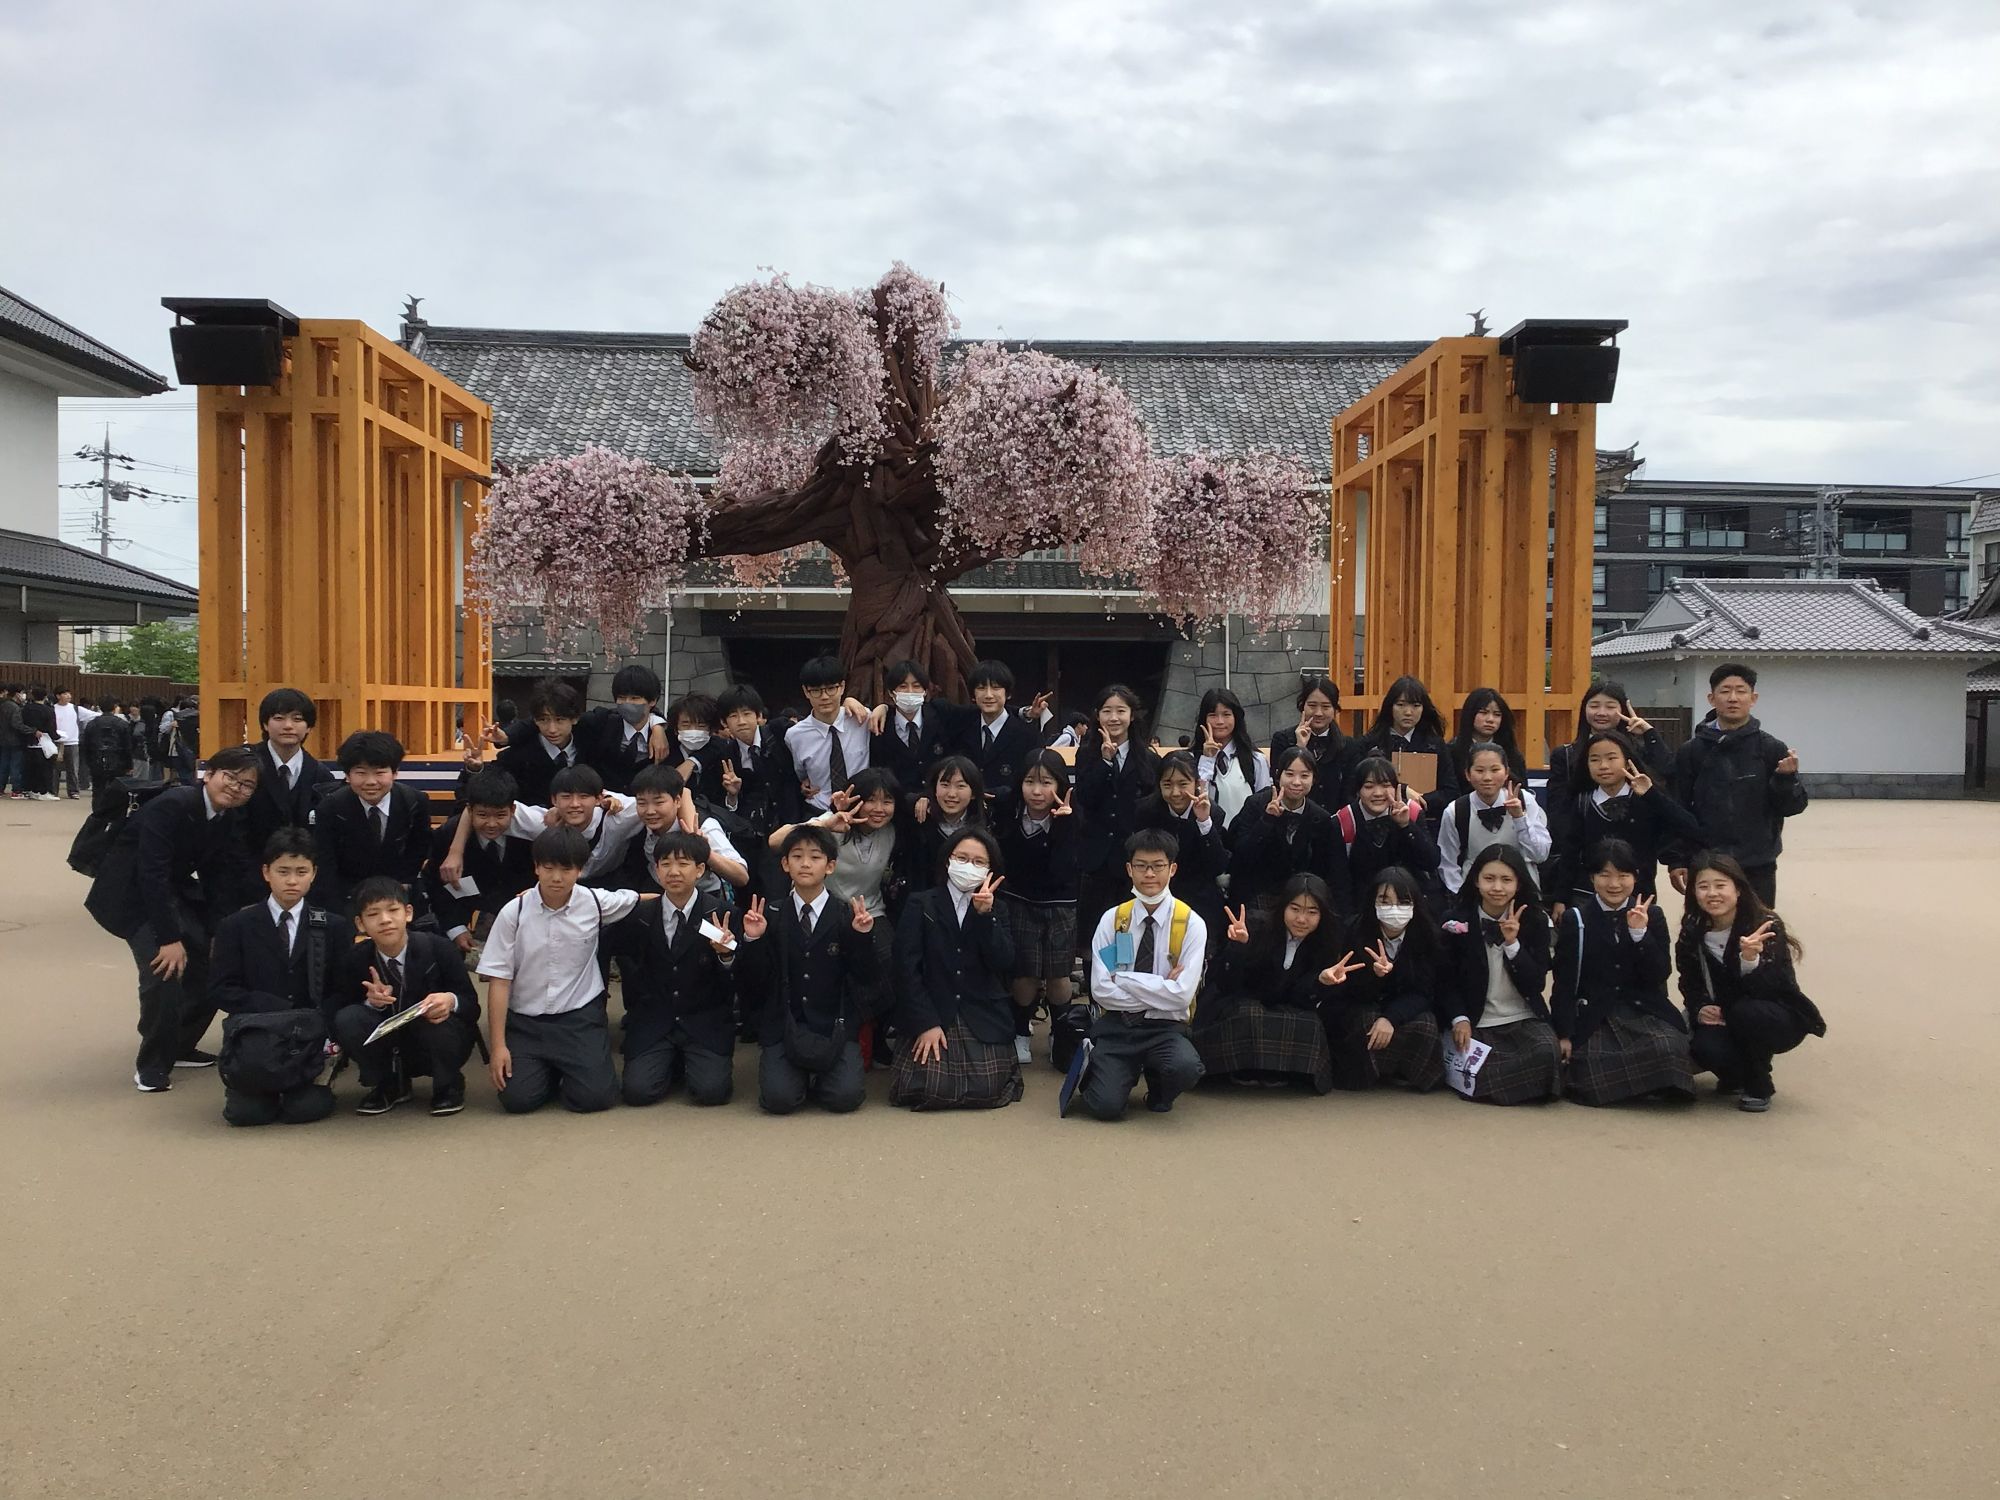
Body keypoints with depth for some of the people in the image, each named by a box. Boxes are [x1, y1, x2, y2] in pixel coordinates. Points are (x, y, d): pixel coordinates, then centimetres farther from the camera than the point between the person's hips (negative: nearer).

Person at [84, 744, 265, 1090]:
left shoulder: (232, 819, -5)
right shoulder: (171, 806, -27)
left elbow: (221, 878, -4)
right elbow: (152, 874, -30)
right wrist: (170, 937, -29)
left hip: (175, 890, 8)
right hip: (133, 891, -8)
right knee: (164, 971, -21)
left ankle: (180, 1045, 23)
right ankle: (152, 1064, -3)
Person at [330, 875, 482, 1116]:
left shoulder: (440, 949, -15)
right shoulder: (355, 959, -9)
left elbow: (472, 1006, -12)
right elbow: (340, 1008, -5)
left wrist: (451, 1001, -36)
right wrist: (372, 1003, -26)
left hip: (432, 1048, -2)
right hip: (389, 1053, 2)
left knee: (441, 1019, -34)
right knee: (347, 1019, -24)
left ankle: (448, 1086, -1)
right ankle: (388, 1086, 2)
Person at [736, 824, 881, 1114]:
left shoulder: (847, 917, 2)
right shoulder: (770, 917, 3)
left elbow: (865, 978, -2)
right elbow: (752, 982, 0)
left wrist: (863, 937, -16)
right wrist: (752, 940, -15)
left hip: (835, 1027, 0)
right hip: (783, 1025, 0)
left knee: (845, 1097, -20)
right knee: (779, 1098, -21)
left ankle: (819, 1076, 14)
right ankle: (800, 1074, 13)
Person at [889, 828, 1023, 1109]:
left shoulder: (997, 911, 11)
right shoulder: (921, 904, 3)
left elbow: (1004, 965, -5)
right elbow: (907, 967, -4)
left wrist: (985, 915, -17)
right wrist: (926, 1023, -13)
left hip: (984, 1018, 1)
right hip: (932, 1015, -1)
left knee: (987, 1089, -18)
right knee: (929, 1088, -20)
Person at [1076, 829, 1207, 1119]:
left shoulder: (1191, 924, -5)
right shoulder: (1112, 919, 0)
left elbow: (1181, 995, -13)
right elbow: (1100, 989, -7)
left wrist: (1122, 978, -12)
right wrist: (1159, 989, -13)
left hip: (1165, 1027, 0)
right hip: (1115, 1025, 0)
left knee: (1186, 1067, -34)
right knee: (1107, 1105, -23)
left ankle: (1158, 1090, 4)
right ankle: (1095, 1066, 14)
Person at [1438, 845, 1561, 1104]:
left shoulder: (1535, 921, 2)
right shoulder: (1457, 922, -1)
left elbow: (1537, 984, -4)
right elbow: (1447, 981, 2)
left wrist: (1513, 944, -18)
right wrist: (1459, 1019, -16)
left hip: (1524, 1019, 1)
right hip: (1477, 1023, -1)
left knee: (1546, 1052, -30)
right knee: (1481, 1077, -26)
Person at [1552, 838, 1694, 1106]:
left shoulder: (1652, 916, 8)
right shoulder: (1575, 919, 4)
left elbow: (1660, 976, -1)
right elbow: (1564, 982, 3)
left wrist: (1640, 933, -13)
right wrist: (1563, 1035, -2)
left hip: (1643, 1011, 2)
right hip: (1594, 1017, -1)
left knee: (1668, 1047, -31)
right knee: (1596, 1086, -25)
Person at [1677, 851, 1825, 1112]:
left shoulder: (1766, 927, -18)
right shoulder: (1692, 934, -4)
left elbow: (1766, 989, -27)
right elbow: (1690, 986, 6)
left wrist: (1750, 960, -47)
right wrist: (1700, 1009, -16)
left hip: (1781, 1020, -3)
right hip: (1722, 1020, 3)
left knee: (1745, 1011, -37)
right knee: (1703, 1047, -30)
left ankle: (1758, 1086, -9)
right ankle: (1736, 1074, 10)